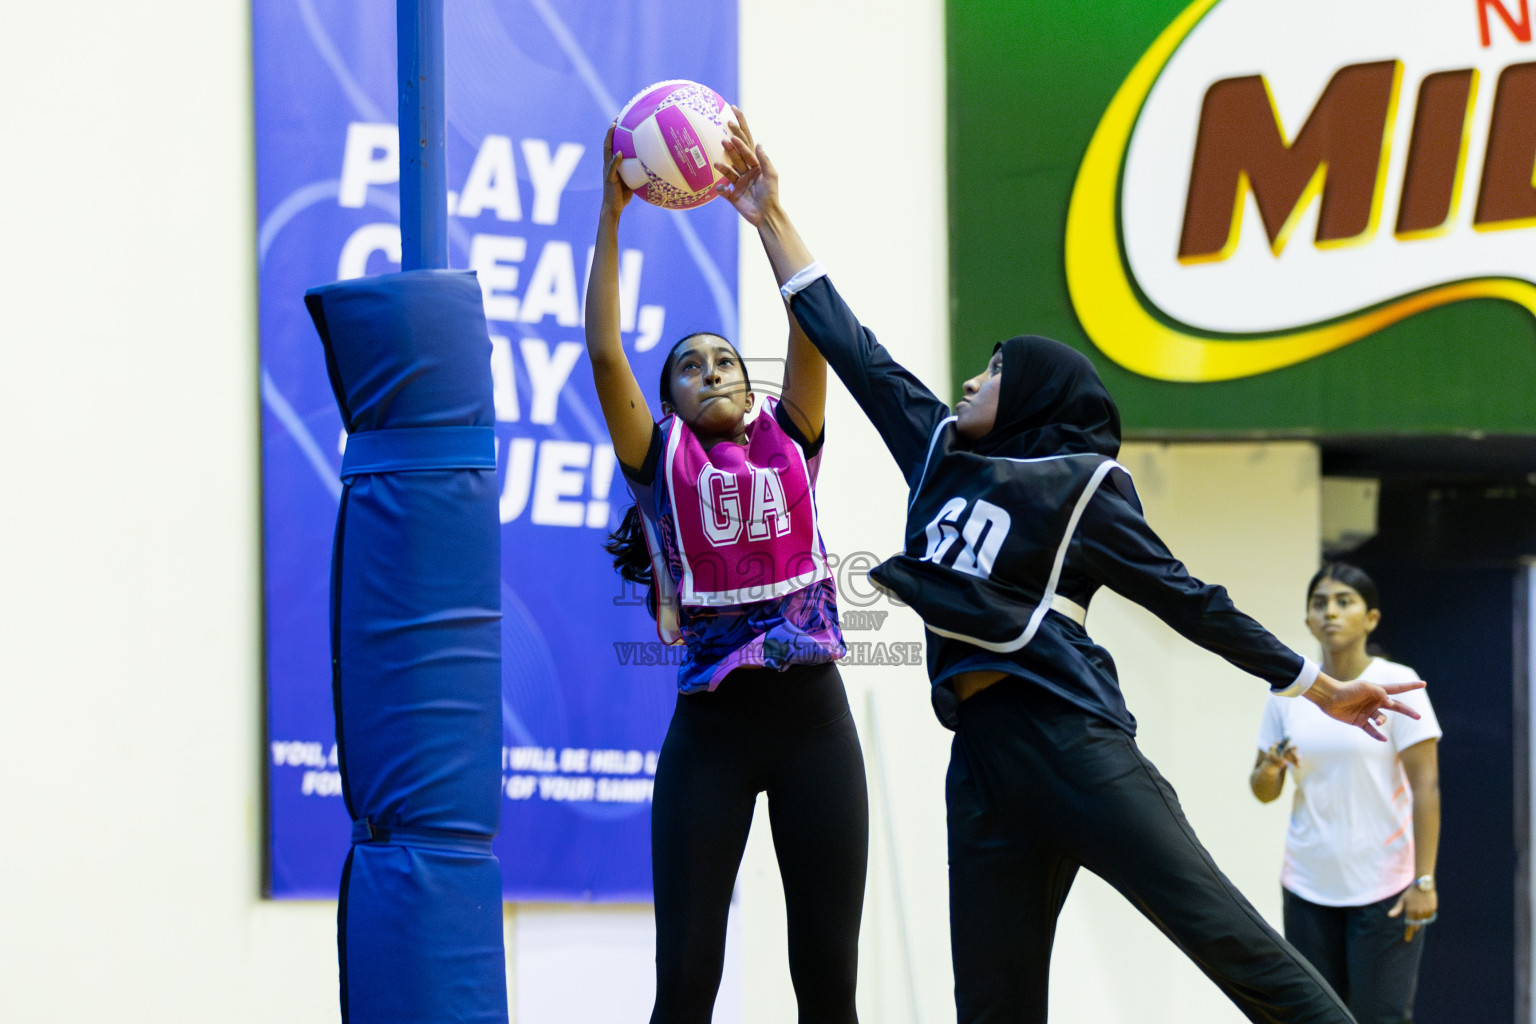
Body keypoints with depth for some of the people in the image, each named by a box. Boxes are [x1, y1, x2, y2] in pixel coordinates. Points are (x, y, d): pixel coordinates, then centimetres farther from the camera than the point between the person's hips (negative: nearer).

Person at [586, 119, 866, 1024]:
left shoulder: (788, 442, 12)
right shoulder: (662, 460, 8)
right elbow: (605, 354, -3)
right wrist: (611, 212, -6)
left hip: (812, 717, 2)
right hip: (712, 724, -1)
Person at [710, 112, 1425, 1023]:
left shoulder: (1084, 488, 6)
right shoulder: (943, 453, 22)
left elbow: (1184, 597, 8)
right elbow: (855, 351, 26)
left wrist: (1317, 685, 7)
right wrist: (772, 218, 28)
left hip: (1070, 736, -6)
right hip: (985, 762, 6)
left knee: (1220, 929, -15)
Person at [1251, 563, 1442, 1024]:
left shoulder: (1396, 684, -6)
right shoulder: (1288, 693, 6)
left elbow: (1426, 787, -9)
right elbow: (1264, 791, 11)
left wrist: (1424, 881, -15)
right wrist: (1269, 770, -13)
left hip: (1384, 891, -4)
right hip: (1309, 889, 4)